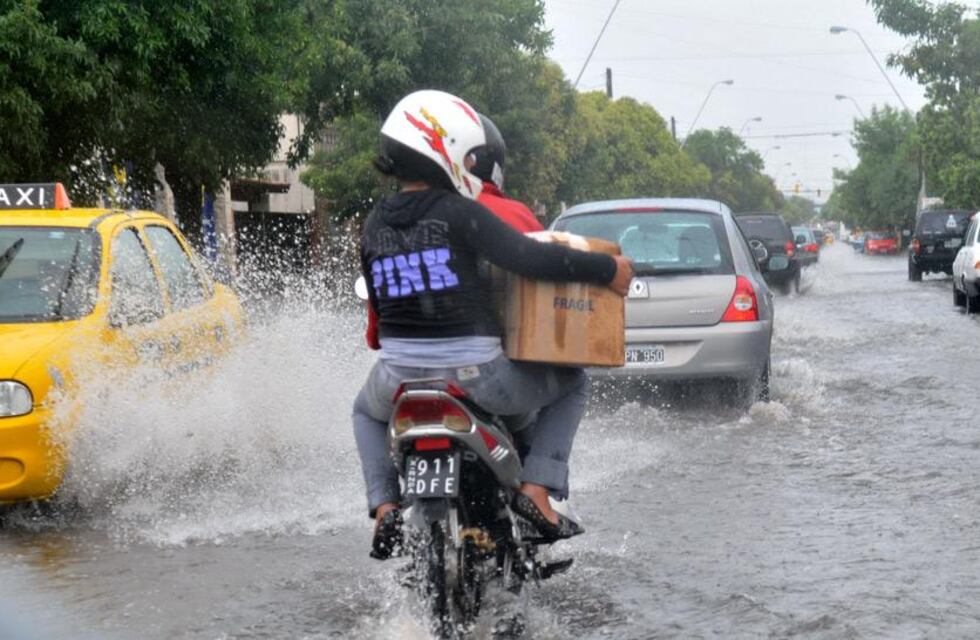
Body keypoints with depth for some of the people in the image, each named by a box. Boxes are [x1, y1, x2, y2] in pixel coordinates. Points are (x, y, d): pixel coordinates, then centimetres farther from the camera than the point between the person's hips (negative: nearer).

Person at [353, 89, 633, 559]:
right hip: (476, 377, -4)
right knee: (571, 384, 21)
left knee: (367, 410, 39)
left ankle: (384, 507, 14)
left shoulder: (375, 225, 6)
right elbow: (530, 259, -18)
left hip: (400, 378, 4)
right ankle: (536, 489, 5)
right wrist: (607, 269, -8)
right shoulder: (459, 213, -11)